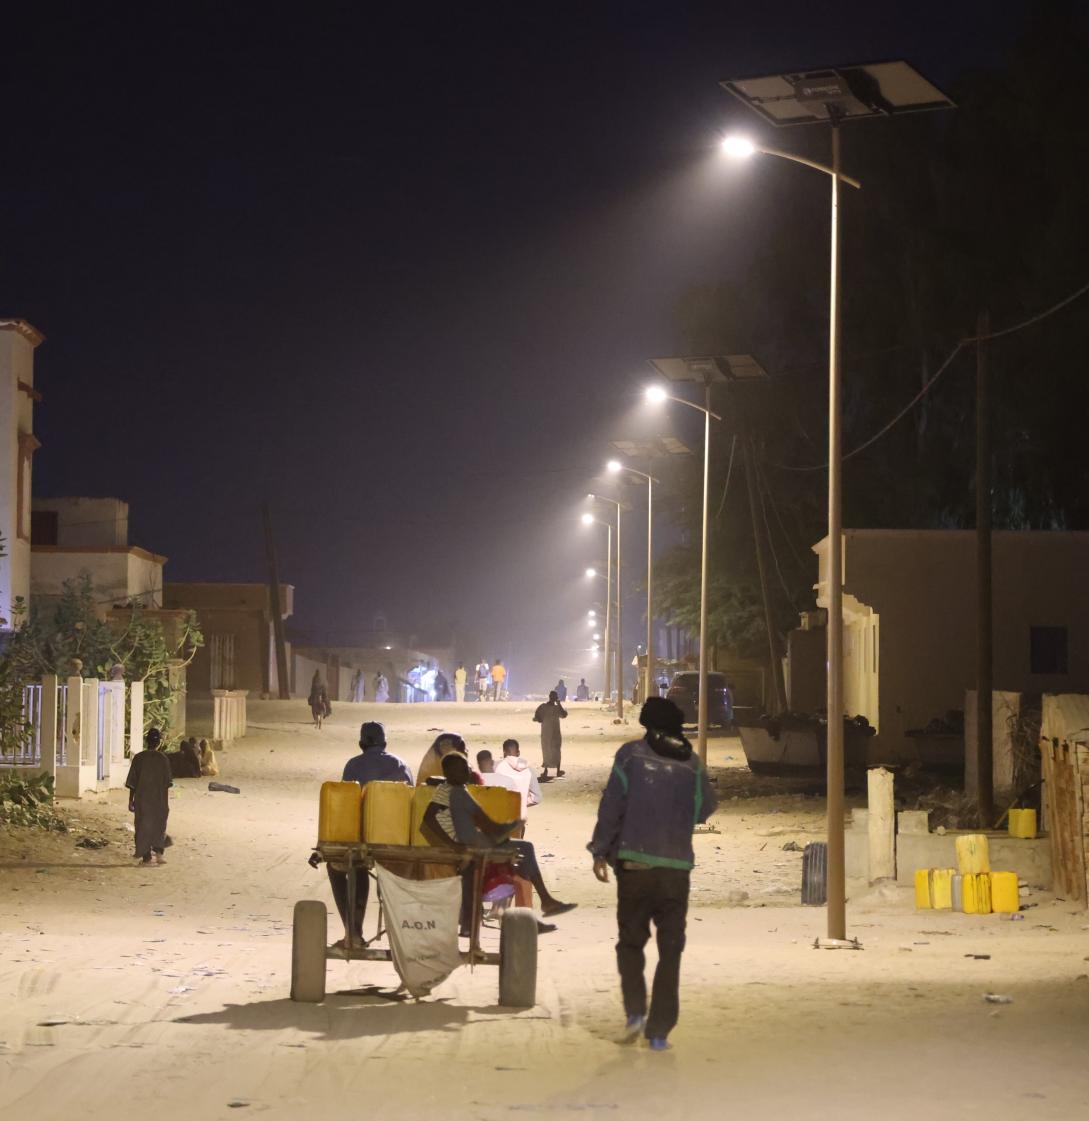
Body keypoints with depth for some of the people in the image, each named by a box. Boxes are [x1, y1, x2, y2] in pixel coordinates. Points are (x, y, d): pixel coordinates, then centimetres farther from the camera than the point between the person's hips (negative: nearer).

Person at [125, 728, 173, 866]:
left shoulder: (138, 758, -5)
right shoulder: (163, 759, -7)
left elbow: (132, 782, -3)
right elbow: (167, 783, -2)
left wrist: (131, 801, 5)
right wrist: (166, 803, 9)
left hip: (141, 799, 0)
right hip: (159, 800, 0)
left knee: (143, 825, 9)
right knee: (159, 826, 15)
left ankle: (146, 857, 8)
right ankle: (158, 853, 1)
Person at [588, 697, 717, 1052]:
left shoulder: (631, 754, -1)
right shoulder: (692, 763, 4)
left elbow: (611, 805, -5)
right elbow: (705, 808, 11)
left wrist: (600, 851, 1)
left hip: (634, 863, -1)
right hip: (677, 867, 1)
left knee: (630, 941, 13)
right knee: (670, 950, 6)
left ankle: (635, 1010, -5)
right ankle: (659, 1029, 2)